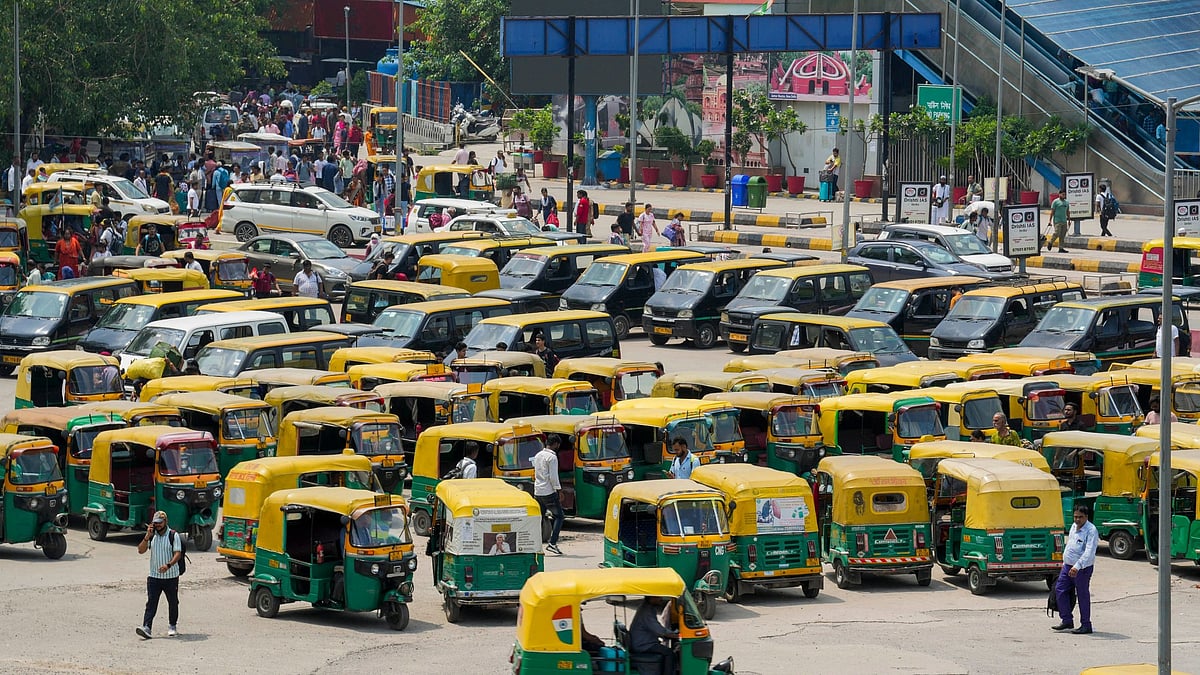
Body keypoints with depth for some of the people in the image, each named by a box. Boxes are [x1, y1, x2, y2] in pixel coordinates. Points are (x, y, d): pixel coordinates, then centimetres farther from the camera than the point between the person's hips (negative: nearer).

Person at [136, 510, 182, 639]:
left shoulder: (173, 535, -6)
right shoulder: (152, 535, 6)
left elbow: (178, 554, -13)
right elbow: (141, 551, 0)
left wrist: (168, 565, -29)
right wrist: (147, 537, -13)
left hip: (171, 576, -2)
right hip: (154, 576, 2)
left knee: (173, 602, 11)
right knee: (151, 603, -9)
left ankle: (172, 626, 27)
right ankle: (146, 627, -18)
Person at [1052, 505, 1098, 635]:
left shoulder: (1091, 531, -17)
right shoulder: (1074, 526, 10)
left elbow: (1089, 552, -26)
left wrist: (1077, 566, -34)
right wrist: (1065, 562, 21)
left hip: (1082, 568, -9)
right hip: (1068, 566, 9)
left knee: (1083, 595, -2)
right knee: (1060, 589, 7)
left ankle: (1086, 625, 6)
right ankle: (1067, 620, 15)